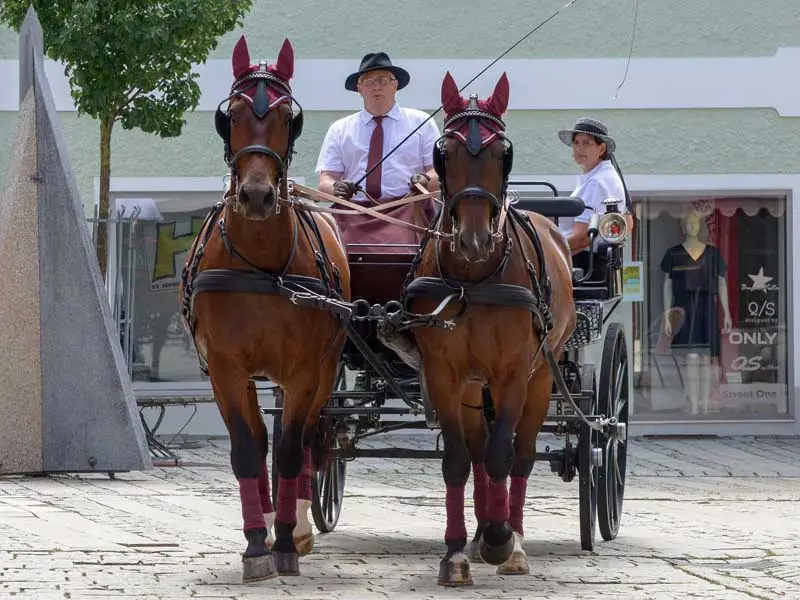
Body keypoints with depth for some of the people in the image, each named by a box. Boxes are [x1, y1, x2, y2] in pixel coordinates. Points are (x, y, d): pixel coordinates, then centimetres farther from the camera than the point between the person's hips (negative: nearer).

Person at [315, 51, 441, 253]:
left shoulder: (421, 122, 16)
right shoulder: (340, 130, 19)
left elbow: (439, 175, 9)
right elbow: (325, 180, 11)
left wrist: (425, 181, -14)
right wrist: (337, 188, -13)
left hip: (405, 212, -1)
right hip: (354, 215, 1)